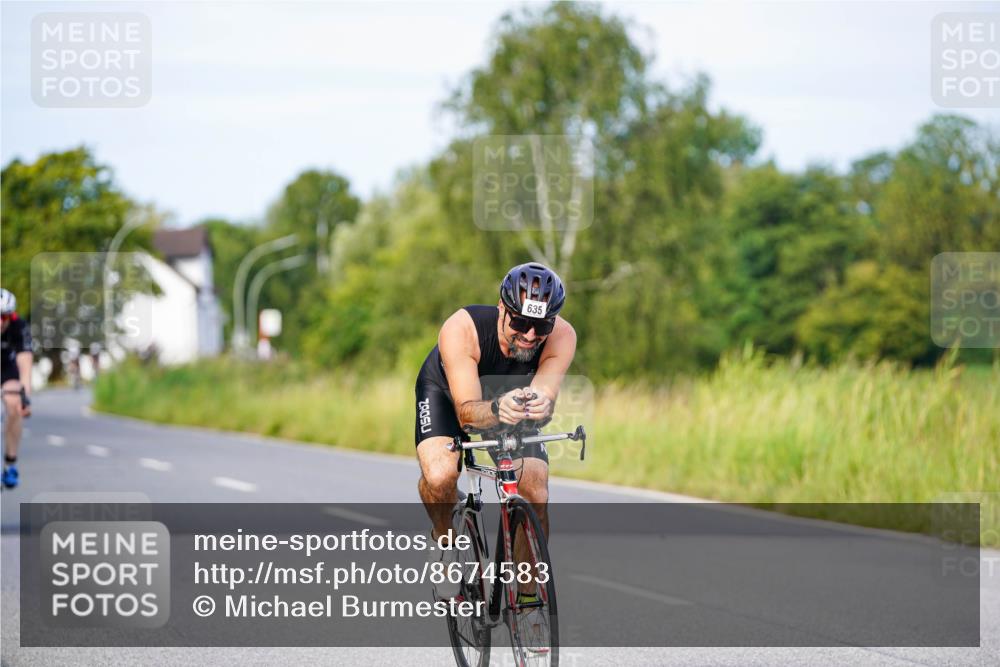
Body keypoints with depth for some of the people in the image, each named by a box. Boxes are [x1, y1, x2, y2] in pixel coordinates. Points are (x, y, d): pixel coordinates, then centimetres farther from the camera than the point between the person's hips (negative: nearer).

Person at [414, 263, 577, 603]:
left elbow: (546, 398, -42)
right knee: (439, 476, -30)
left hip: (513, 399, 2)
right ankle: (444, 540, 1)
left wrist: (540, 404, -66)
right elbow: (467, 412, -44)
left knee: (536, 498, -15)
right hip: (447, 392, -2)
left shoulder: (561, 336, -32)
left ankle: (530, 589, 6)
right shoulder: (462, 329, -40)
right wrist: (495, 410, -66)